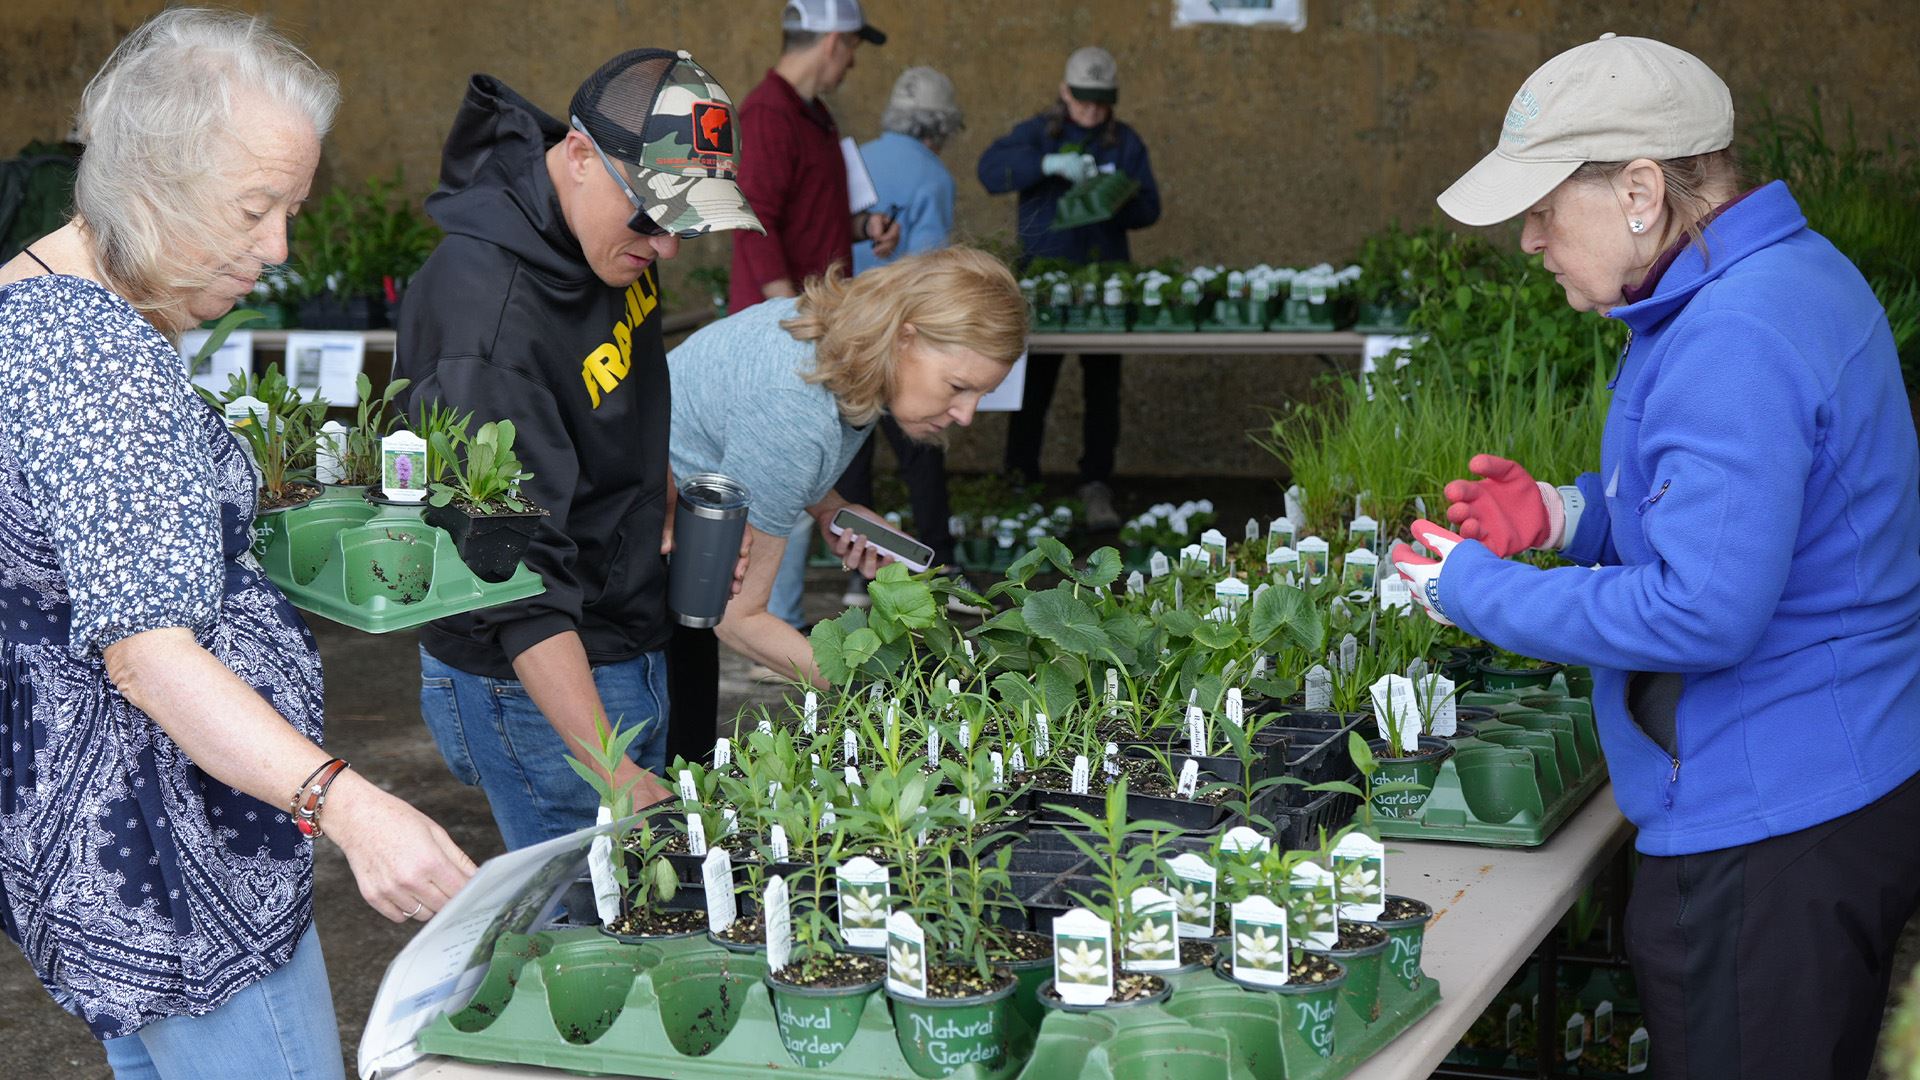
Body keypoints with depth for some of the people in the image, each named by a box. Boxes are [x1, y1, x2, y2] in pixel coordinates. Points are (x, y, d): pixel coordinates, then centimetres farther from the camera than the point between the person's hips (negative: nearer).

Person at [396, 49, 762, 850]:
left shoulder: (615, 239, -2)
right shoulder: (486, 312, -30)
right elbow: (520, 579, -31)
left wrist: (665, 488, 5)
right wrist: (611, 771, -33)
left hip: (626, 654, 9)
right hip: (536, 686, -9)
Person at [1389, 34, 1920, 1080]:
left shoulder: (1733, 345, -25)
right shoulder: (1792, 274, 10)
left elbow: (1700, 612, -29)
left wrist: (1471, 589, -17)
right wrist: (1565, 512, 6)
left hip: (1768, 835, -11)